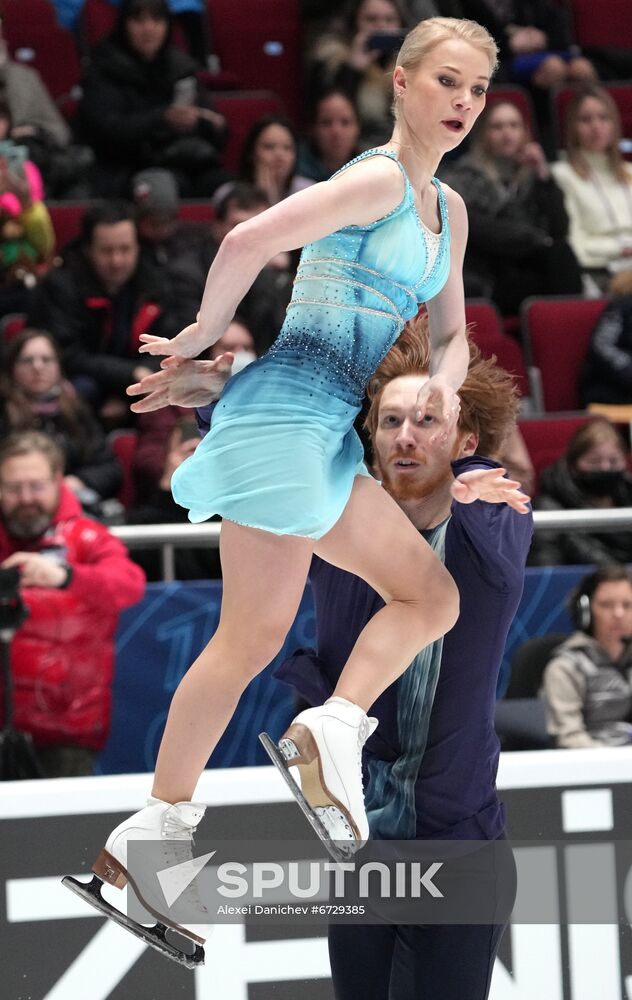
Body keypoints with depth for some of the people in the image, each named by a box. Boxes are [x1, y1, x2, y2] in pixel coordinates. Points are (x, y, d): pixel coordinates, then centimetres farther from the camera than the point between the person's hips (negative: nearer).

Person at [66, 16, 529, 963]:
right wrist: (201, 340, -7)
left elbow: (451, 331, 24)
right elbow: (249, 240, -20)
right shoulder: (378, 180, -11)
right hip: (284, 410, -9)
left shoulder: (448, 210, 17)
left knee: (433, 596, 8)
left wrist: (444, 384, 2)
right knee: (252, 637, -10)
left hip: (330, 435, 9)